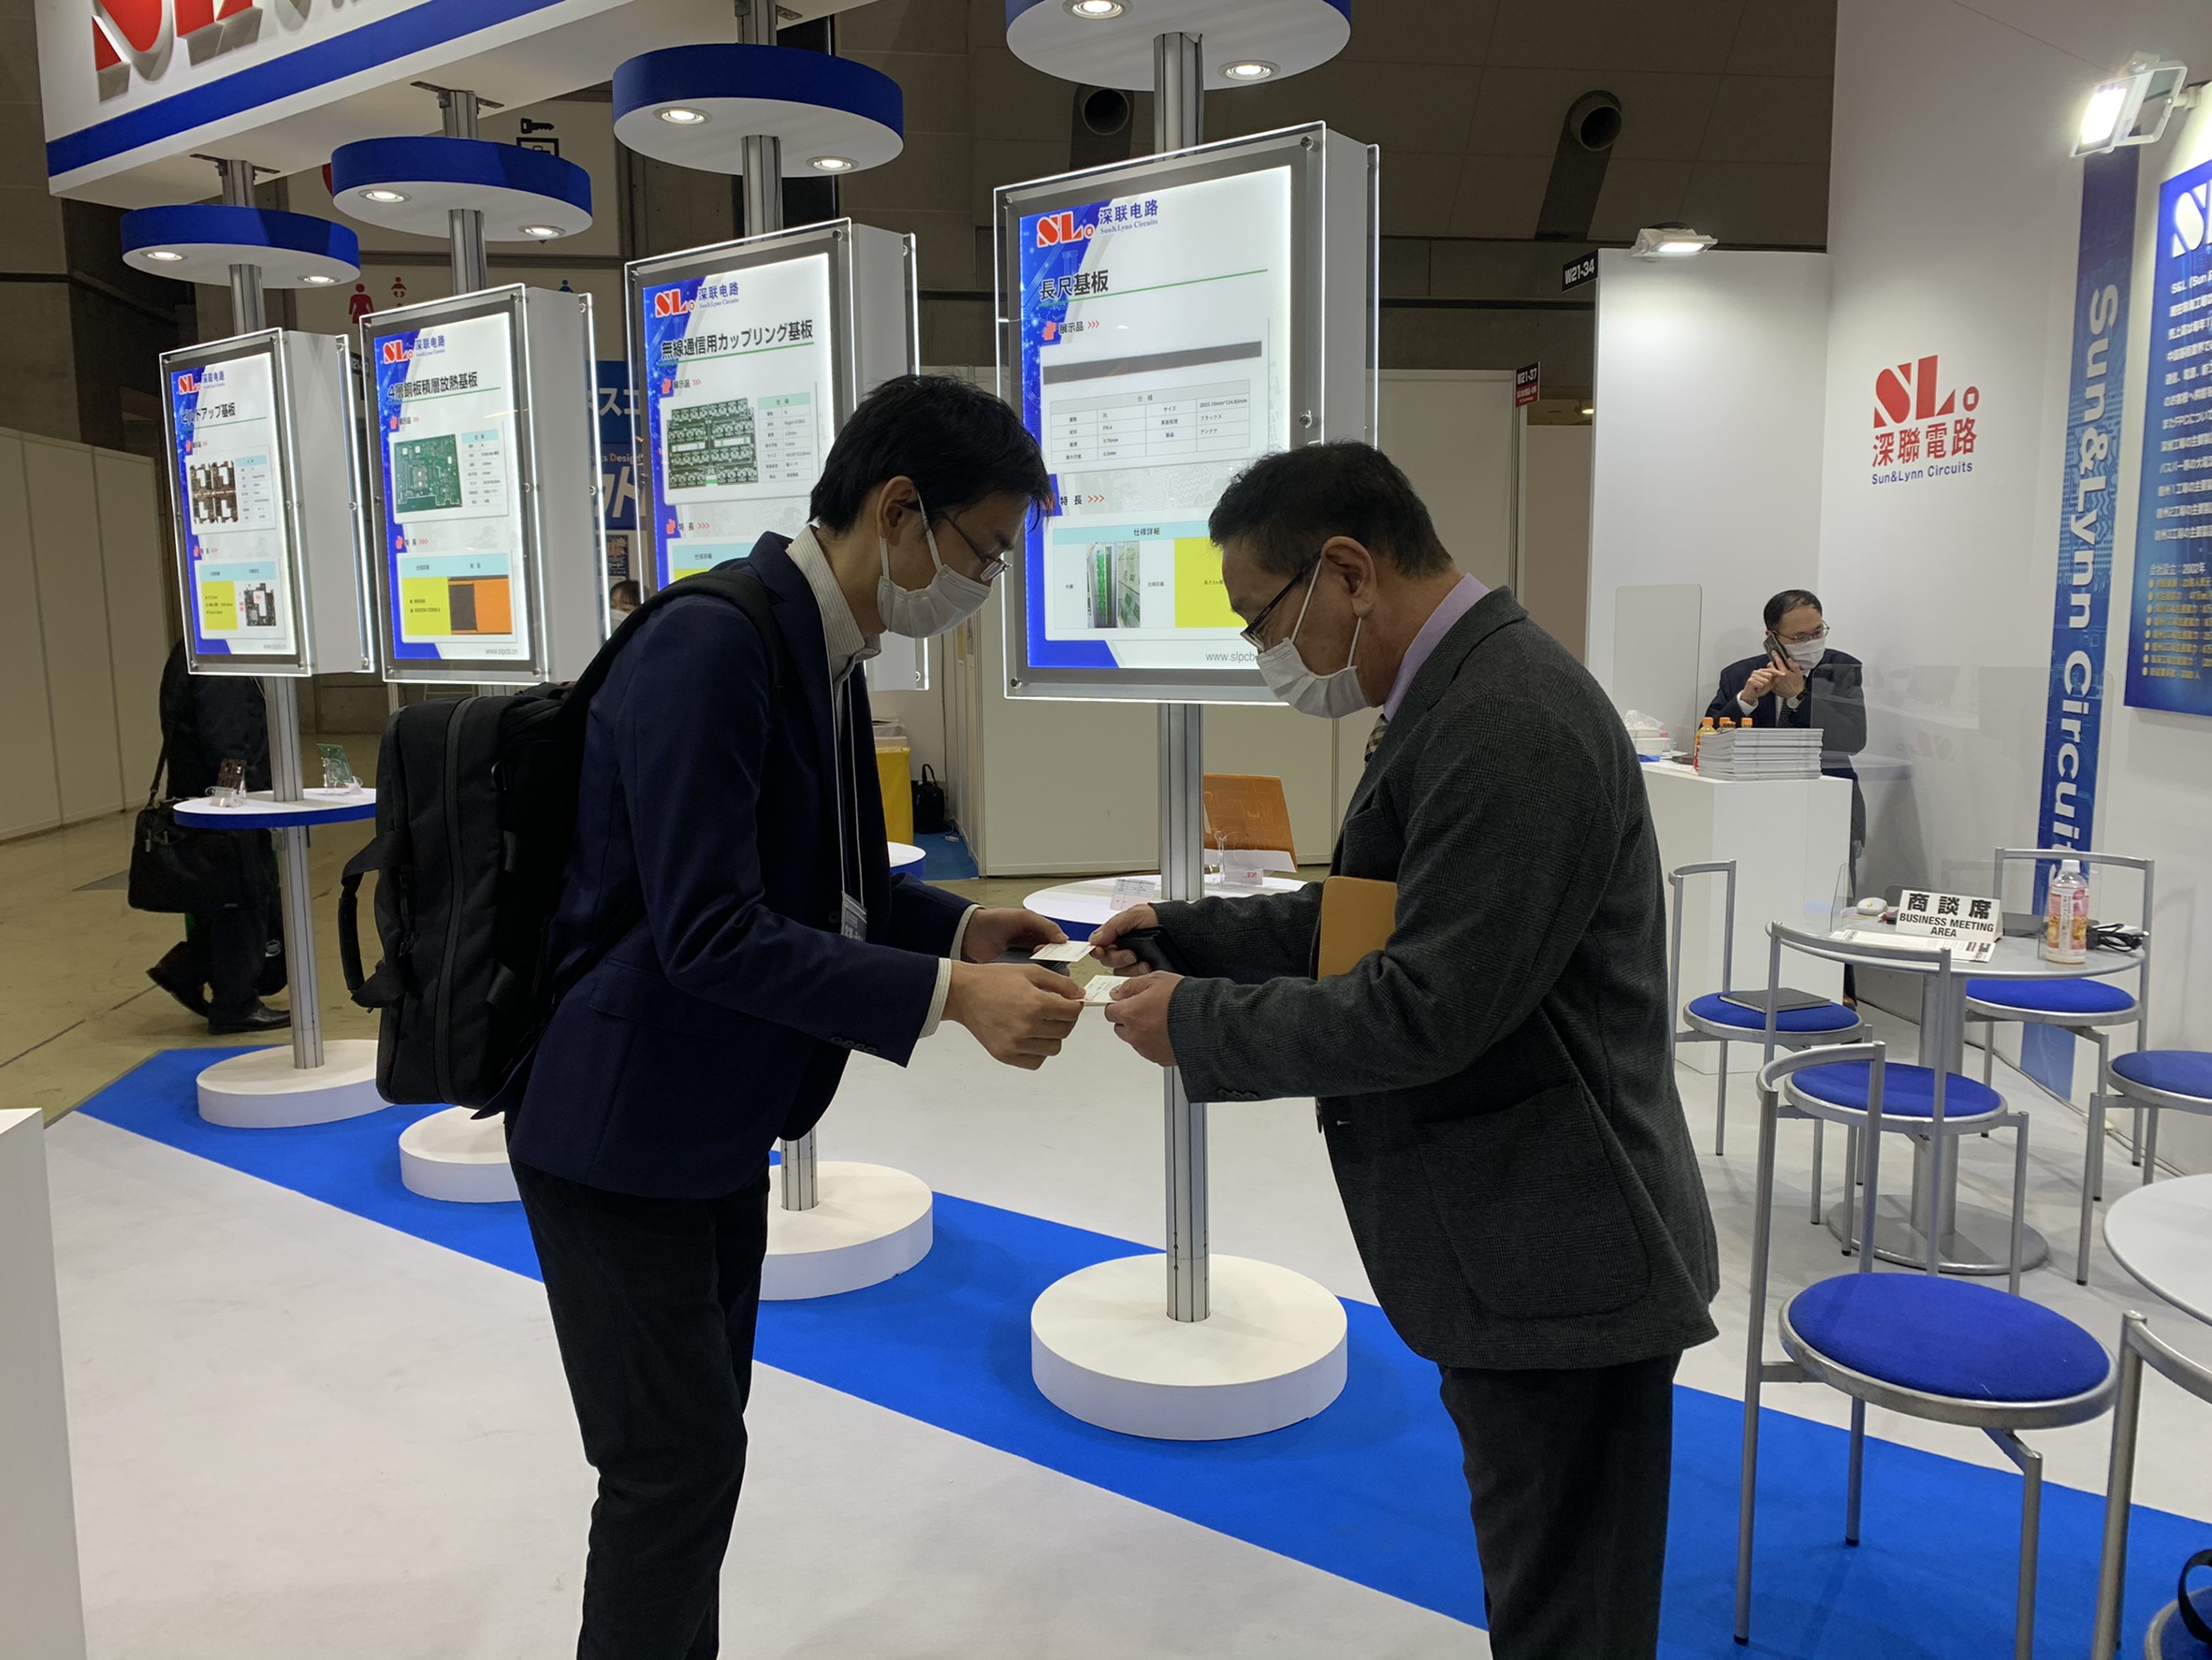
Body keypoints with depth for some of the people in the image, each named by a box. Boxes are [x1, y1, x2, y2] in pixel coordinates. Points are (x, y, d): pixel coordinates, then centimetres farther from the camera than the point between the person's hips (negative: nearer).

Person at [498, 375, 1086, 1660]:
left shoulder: (821, 649, 4)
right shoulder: (710, 646, -24)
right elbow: (709, 932, -29)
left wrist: (960, 926, -1)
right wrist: (947, 997, -29)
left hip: (715, 1120, 9)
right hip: (621, 1130, -9)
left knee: (698, 1446, 20)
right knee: (679, 1459, 3)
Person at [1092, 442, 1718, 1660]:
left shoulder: (1508, 724, -24)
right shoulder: (1457, 693, 9)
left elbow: (1427, 1009, -27)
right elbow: (1379, 918, 15)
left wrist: (1195, 1021, -15)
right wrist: (1190, 931, 6)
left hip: (1556, 1261, -10)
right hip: (1519, 1246, 10)